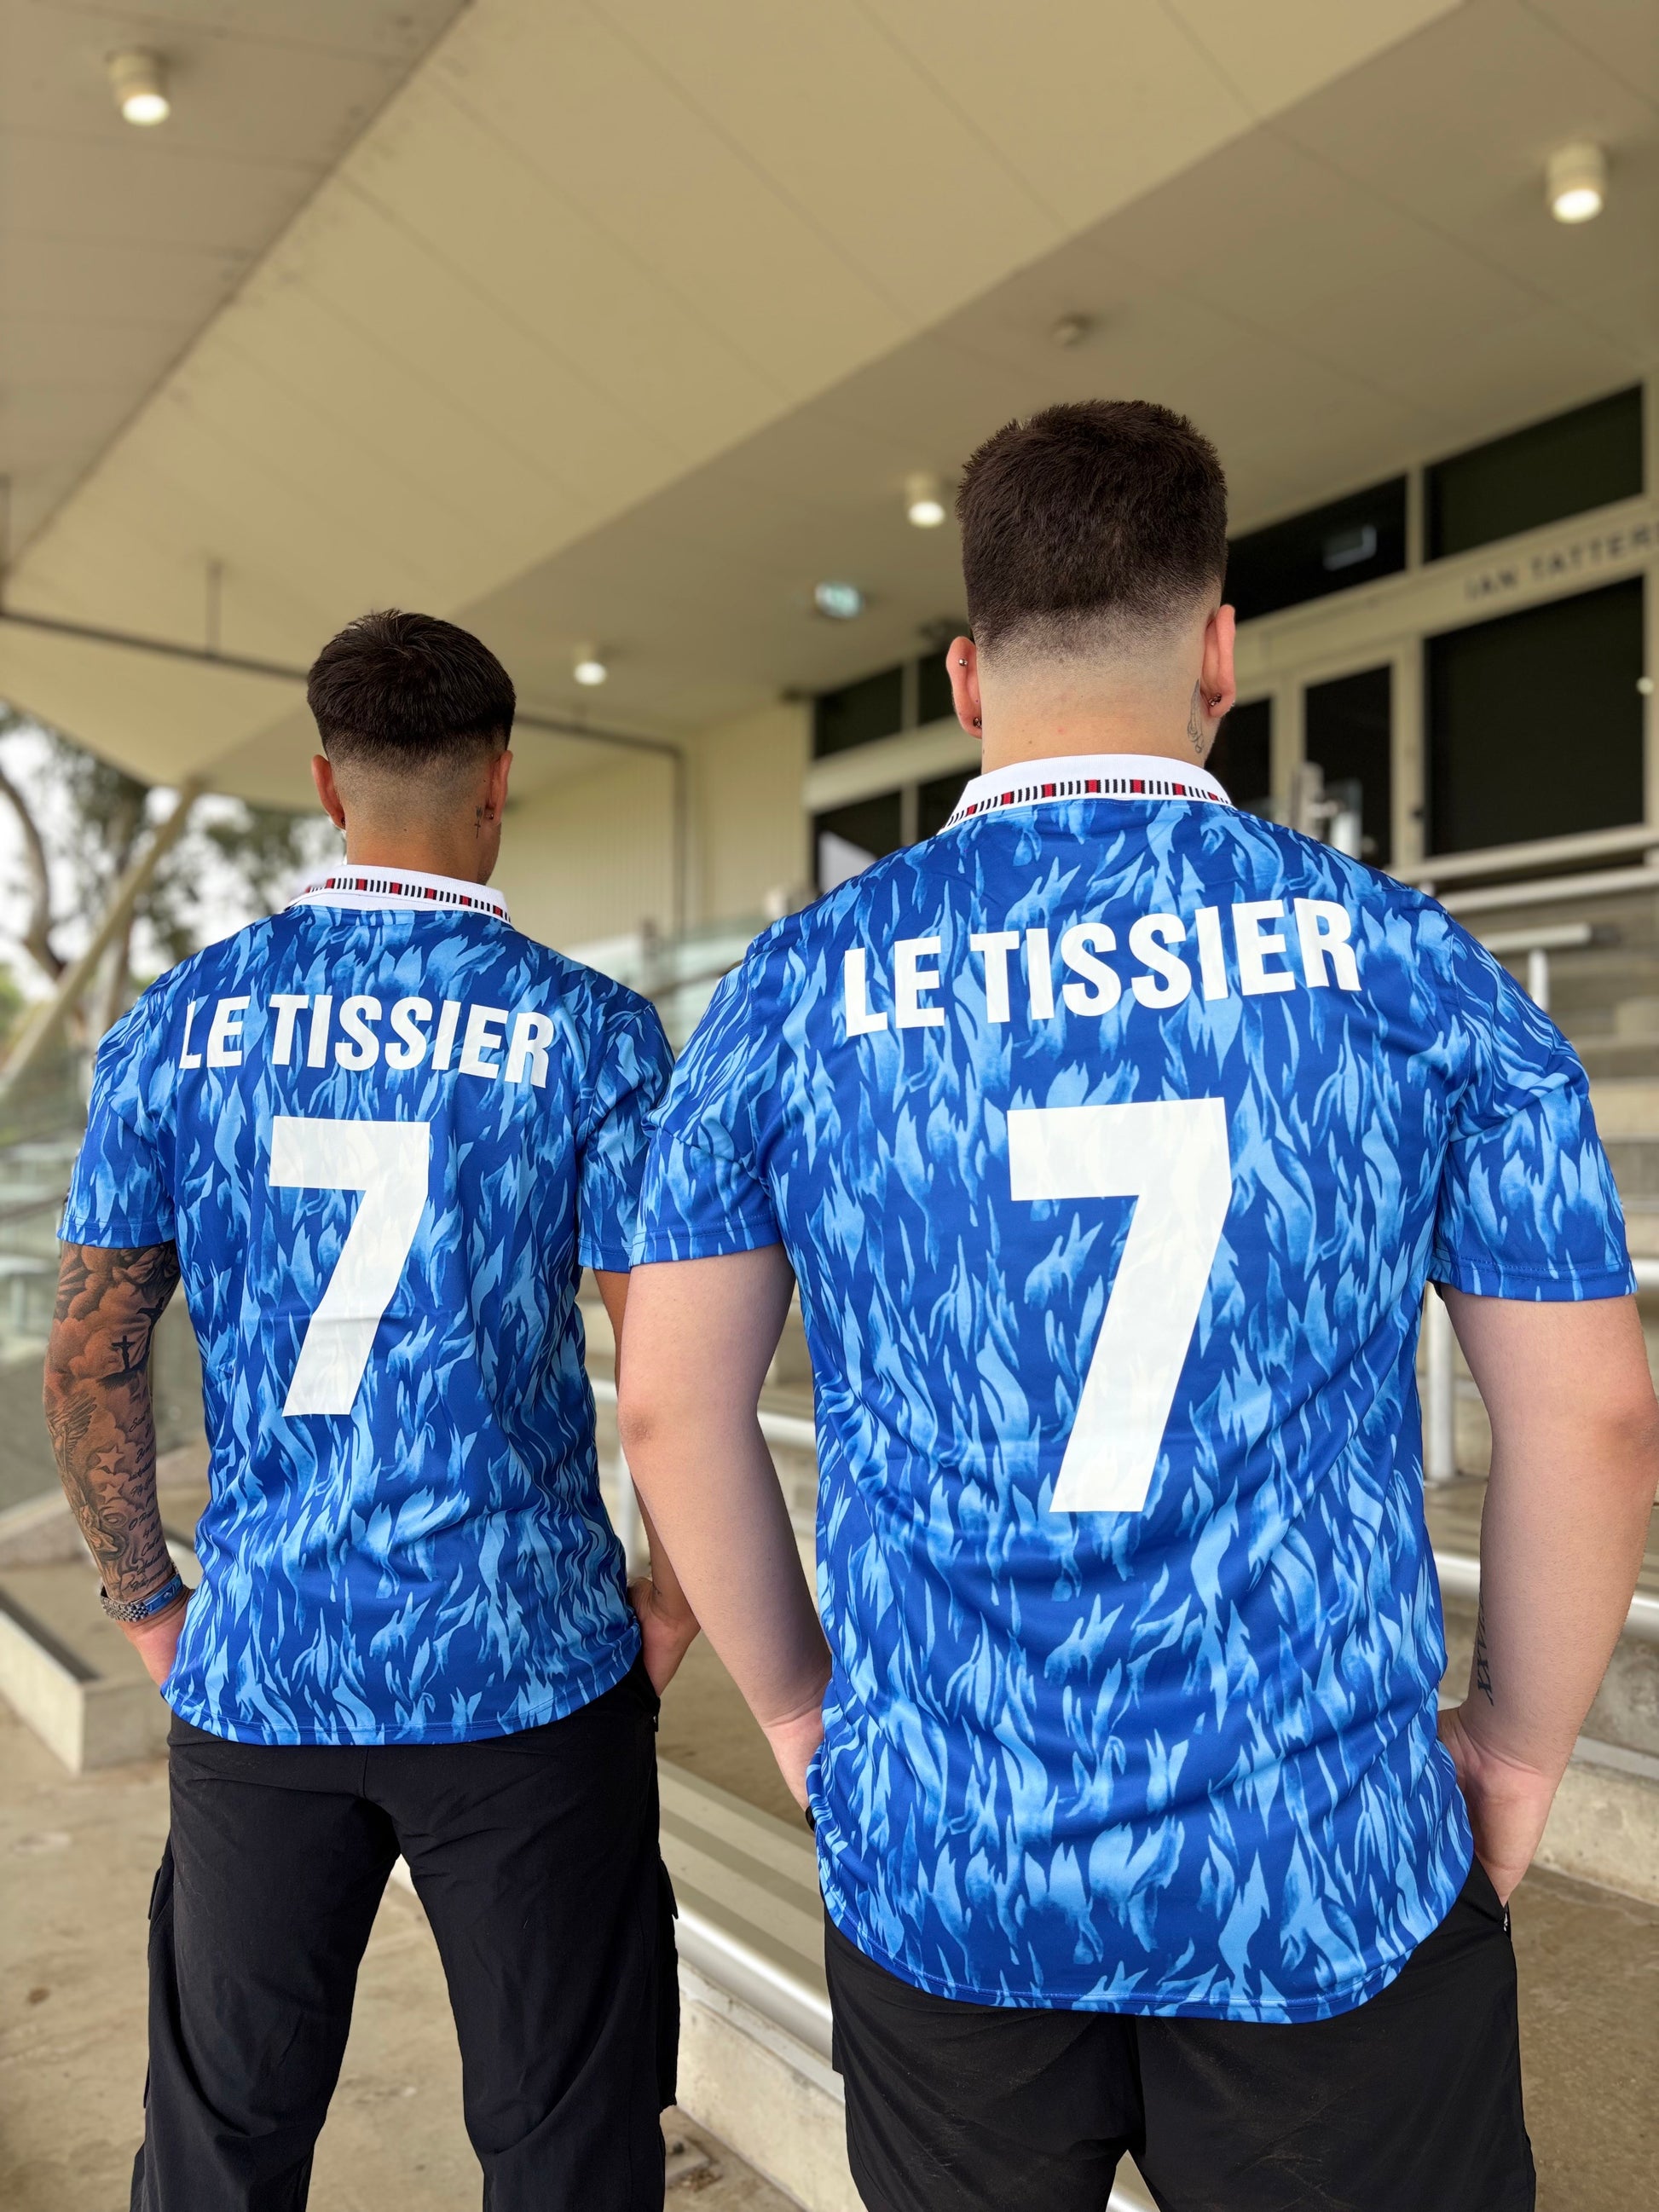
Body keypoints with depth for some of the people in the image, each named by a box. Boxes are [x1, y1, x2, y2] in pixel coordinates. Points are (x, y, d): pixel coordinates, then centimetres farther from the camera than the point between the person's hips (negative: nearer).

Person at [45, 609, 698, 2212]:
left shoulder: (181, 1021, 0)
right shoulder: (588, 1031, -8)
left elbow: (89, 1362, 2)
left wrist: (146, 1604, 13)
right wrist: (679, 1590, 5)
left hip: (257, 1672, 3)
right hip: (526, 1668, -2)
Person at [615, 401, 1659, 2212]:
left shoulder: (797, 990, -6)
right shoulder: (1413, 968, -7)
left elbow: (672, 1406, -2)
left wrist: (793, 1705, 11)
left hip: (939, 1867, 2)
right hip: (1333, 1875, 0)